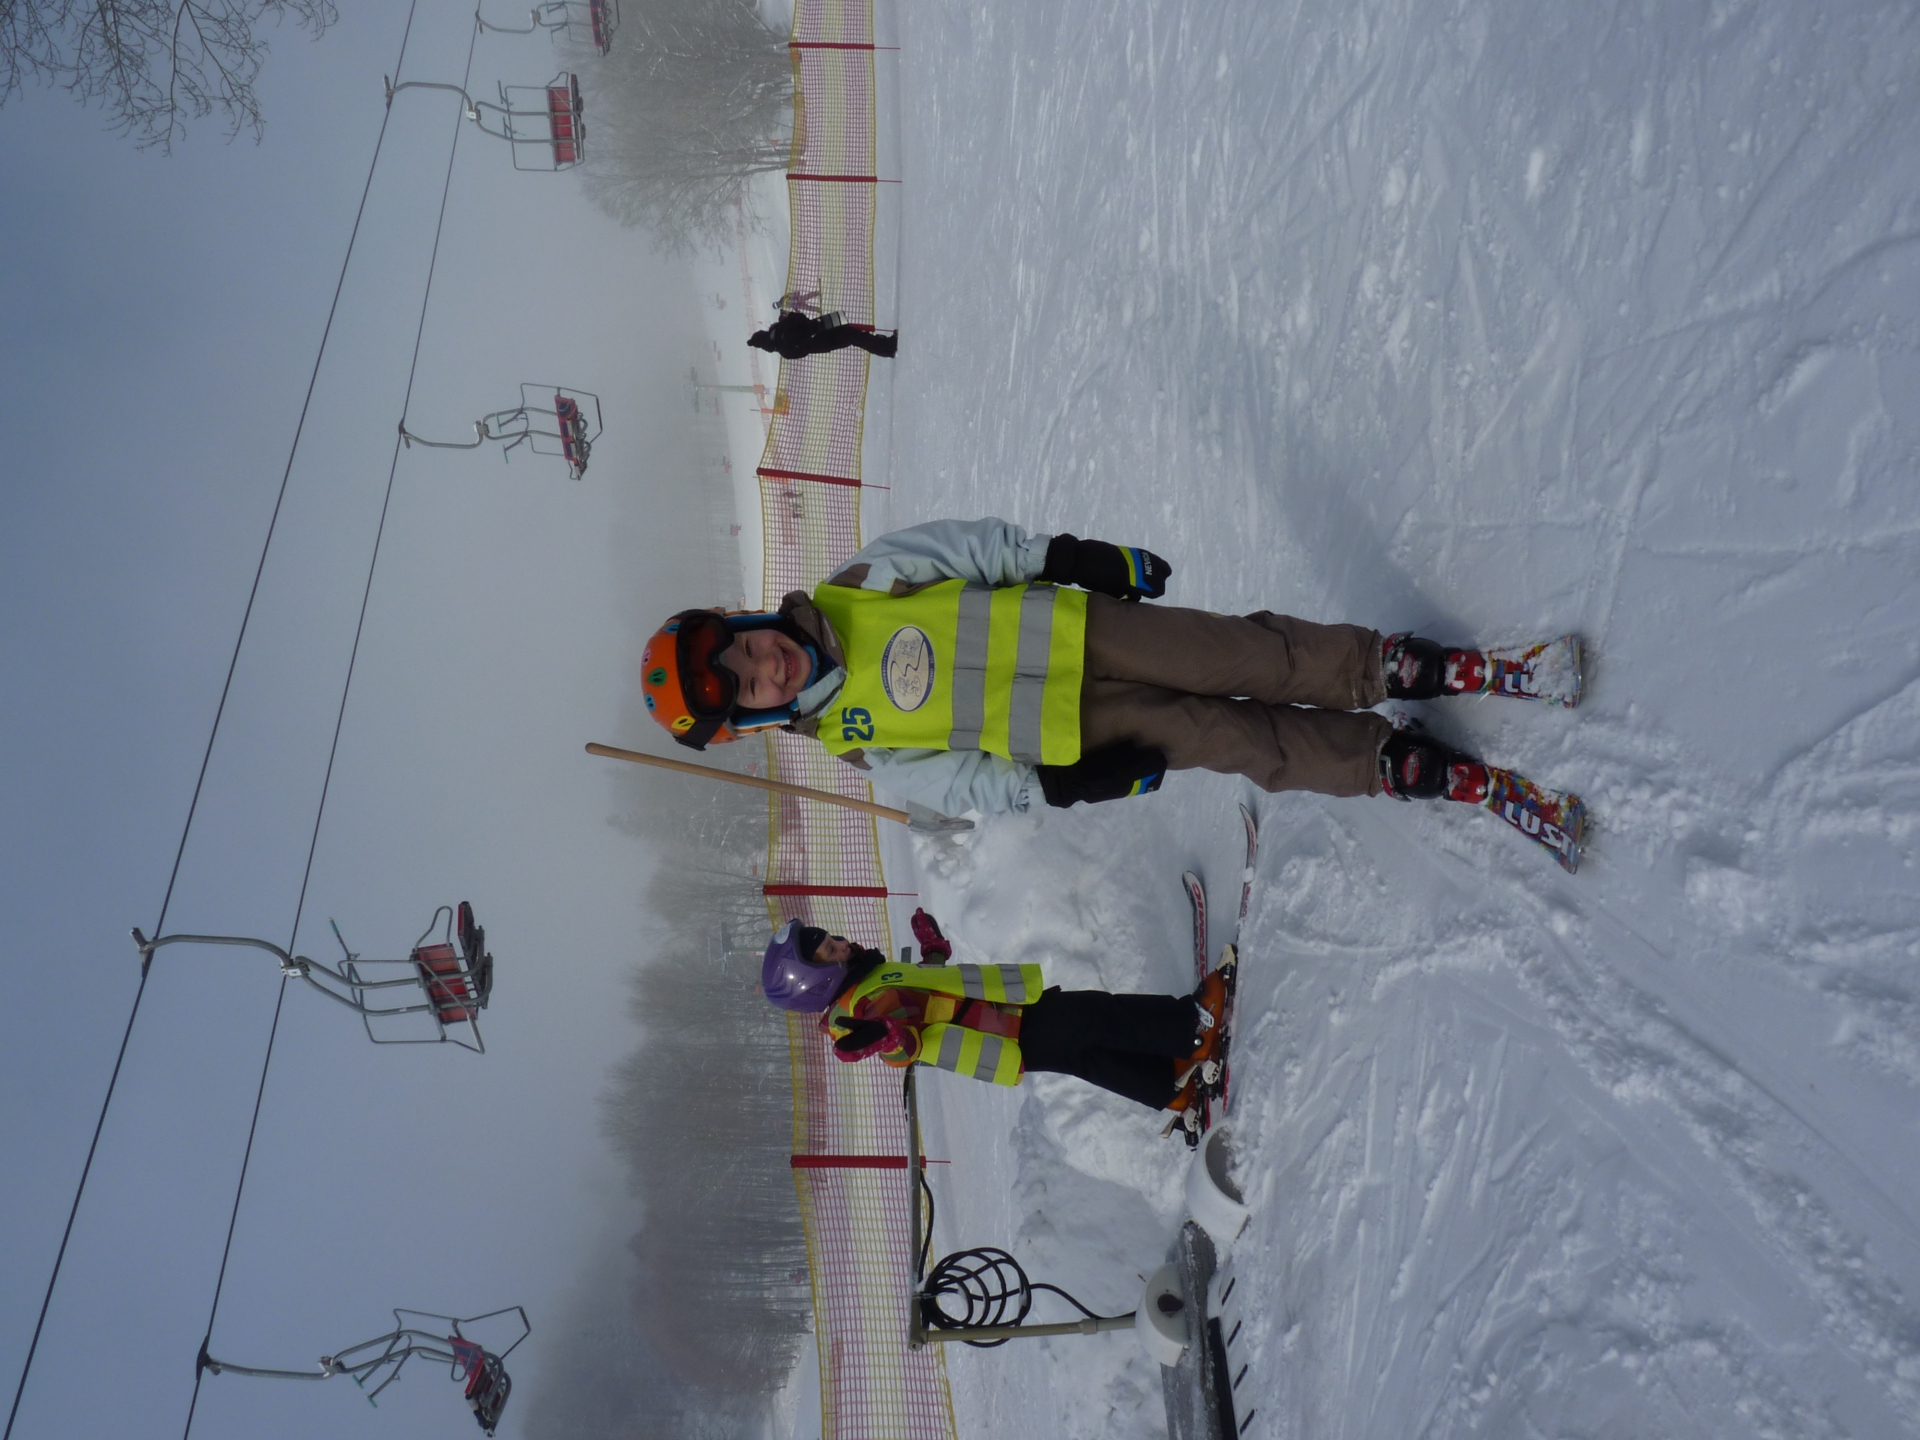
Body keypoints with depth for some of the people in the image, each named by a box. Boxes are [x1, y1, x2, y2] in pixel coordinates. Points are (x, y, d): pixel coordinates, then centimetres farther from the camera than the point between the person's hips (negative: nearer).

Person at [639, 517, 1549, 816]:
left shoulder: (861, 586, -4)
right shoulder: (871, 755, -6)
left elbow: (984, 546, 0)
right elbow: (974, 785, -5)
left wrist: (1086, 557, -6)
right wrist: (1070, 782, -16)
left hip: (1083, 627, 2)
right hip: (1074, 736, -2)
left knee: (1252, 660, -13)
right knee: (1238, 742, -10)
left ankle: (1383, 667, 2)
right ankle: (1381, 760, 5)